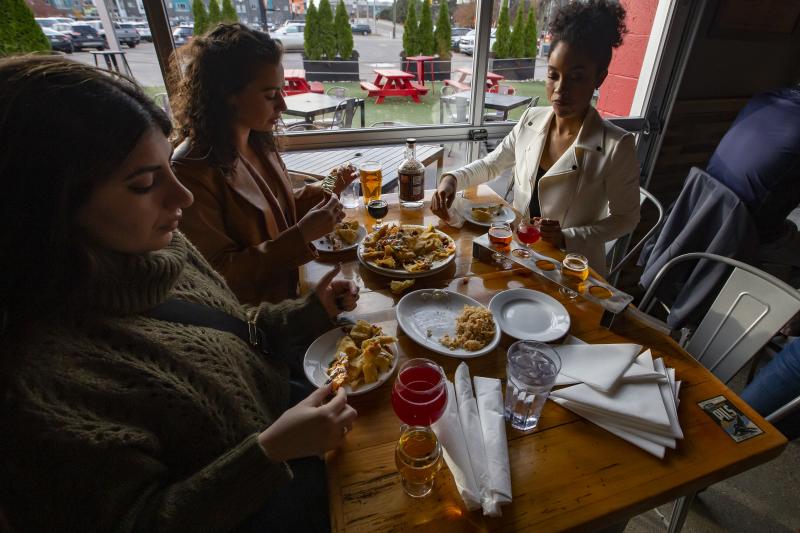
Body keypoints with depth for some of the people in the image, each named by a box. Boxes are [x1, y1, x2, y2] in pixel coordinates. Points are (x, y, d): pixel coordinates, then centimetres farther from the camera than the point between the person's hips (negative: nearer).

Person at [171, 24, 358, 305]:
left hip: (291, 288, 7)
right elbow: (220, 273, -19)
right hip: (251, 315, -7)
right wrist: (302, 235, -26)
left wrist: (324, 193, 0)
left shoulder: (258, 141, 1)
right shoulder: (190, 172, -21)